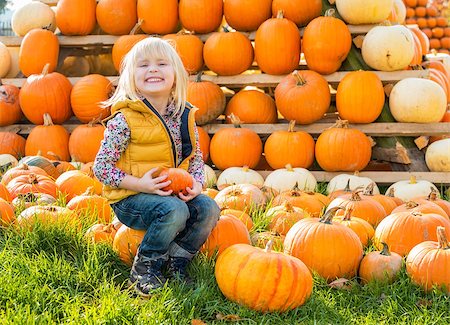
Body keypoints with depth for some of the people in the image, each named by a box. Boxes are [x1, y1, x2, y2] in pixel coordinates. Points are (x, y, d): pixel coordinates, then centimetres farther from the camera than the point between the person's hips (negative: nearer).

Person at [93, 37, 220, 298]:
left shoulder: (184, 116, 4)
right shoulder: (124, 120, -13)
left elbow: (196, 159, 14)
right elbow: (101, 167, -13)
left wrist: (196, 183, -8)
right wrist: (139, 184, -24)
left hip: (176, 194, 6)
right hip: (130, 198, -6)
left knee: (208, 208, -18)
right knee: (175, 210, -31)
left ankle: (177, 261, 0)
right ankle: (145, 267, -9)